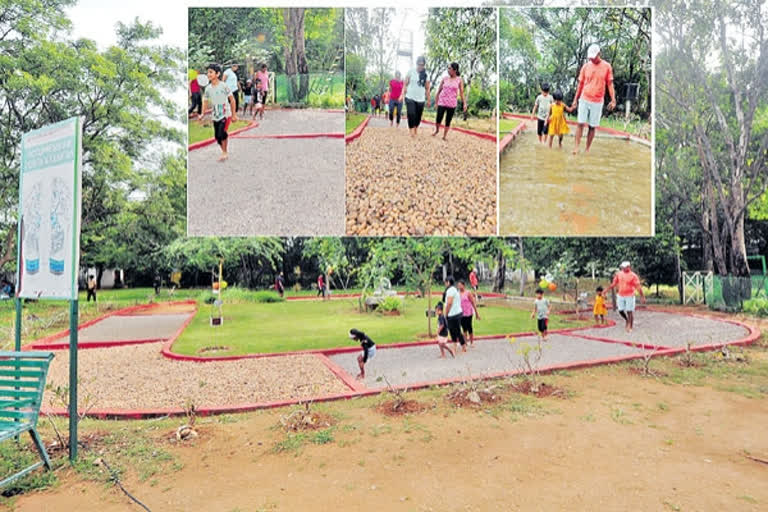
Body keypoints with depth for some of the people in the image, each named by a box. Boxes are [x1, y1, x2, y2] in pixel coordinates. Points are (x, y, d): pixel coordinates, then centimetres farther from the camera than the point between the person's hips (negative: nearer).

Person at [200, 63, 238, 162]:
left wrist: (234, 114, -5)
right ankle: (225, 153, 24)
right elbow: (205, 102, 10)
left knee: (222, 133, -20)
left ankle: (224, 153, -1)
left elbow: (232, 99, -5)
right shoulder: (208, 88, 2)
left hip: (225, 114, -5)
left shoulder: (223, 86, -10)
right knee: (217, 136, 7)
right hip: (215, 116, 5)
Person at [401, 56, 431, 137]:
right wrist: (402, 94, -6)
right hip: (410, 98, -2)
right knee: (411, 114, -18)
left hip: (421, 99, 2)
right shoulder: (411, 72, 0)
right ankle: (412, 131, -13)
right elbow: (405, 84, 3)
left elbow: (427, 89, 9)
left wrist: (428, 100, 9)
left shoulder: (426, 75, 5)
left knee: (418, 116, 6)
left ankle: (416, 129, 25)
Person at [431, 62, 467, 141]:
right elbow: (439, 90, 9)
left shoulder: (459, 80, -1)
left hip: (452, 104, -1)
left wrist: (464, 103, -10)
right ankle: (436, 130, 26)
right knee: (438, 119, -4)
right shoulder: (445, 79, 3)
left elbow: (461, 93, -2)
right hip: (442, 102, 1)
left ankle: (444, 136, 17)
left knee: (448, 120, 4)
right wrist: (436, 101, 10)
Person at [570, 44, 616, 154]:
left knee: (592, 126, 3)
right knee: (580, 123, -5)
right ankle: (576, 146, -2)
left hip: (598, 101, -1)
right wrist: (575, 100, 9)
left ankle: (587, 149, 9)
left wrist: (613, 100, -5)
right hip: (584, 100, 1)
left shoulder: (607, 66, 0)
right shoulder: (585, 67, 3)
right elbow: (580, 84, 10)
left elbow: (610, 84, 2)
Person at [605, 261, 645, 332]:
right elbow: (614, 284, 12)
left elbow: (638, 287, -12)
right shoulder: (619, 274, 3)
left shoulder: (633, 275, -10)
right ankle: (627, 320, 35)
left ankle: (631, 326, 13)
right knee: (620, 310, 6)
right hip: (620, 296, 4)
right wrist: (606, 289, 9)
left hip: (629, 296, -4)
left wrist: (642, 297, -15)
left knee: (629, 311, 0)